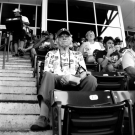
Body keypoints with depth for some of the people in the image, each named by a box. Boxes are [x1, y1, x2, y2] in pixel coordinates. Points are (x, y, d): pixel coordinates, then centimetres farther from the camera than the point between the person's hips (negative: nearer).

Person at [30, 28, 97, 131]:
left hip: (74, 83, 1)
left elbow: (83, 72, 12)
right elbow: (47, 73, 6)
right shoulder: (51, 54, 21)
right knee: (48, 76, -35)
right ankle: (43, 119, -41)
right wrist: (60, 77, -15)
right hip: (57, 81, -1)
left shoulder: (78, 54, 25)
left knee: (91, 79, -29)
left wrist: (77, 78, -13)